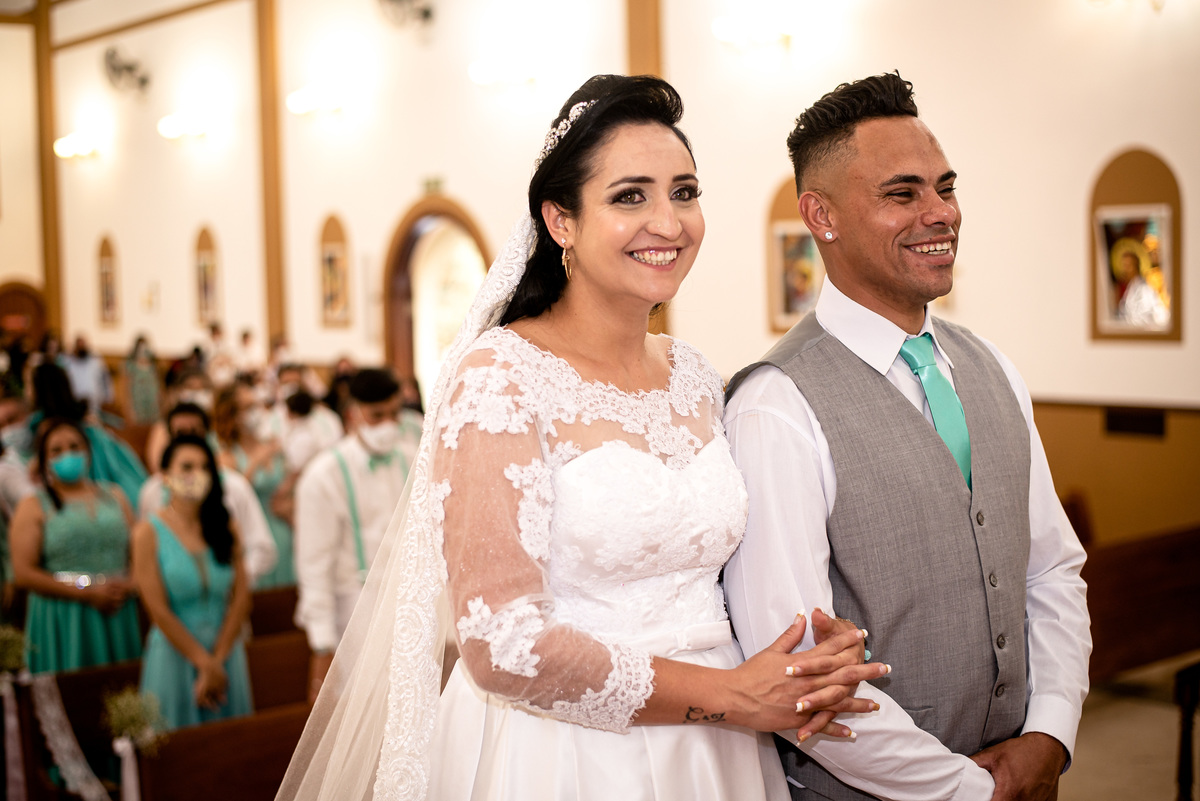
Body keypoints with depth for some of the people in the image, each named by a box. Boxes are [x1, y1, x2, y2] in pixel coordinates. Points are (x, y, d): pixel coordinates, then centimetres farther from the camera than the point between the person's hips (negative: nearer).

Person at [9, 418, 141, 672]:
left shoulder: (113, 496, 15)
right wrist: (87, 593, -11)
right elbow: (23, 574, -6)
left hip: (118, 620, 3)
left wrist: (129, 585, -7)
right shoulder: (33, 506, 3)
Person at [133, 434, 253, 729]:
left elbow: (241, 597, 0)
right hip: (175, 653, -3)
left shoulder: (225, 526, 4)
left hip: (226, 651, 3)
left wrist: (217, 660, -9)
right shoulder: (148, 533, -6)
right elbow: (159, 610, -10)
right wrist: (204, 663, -11)